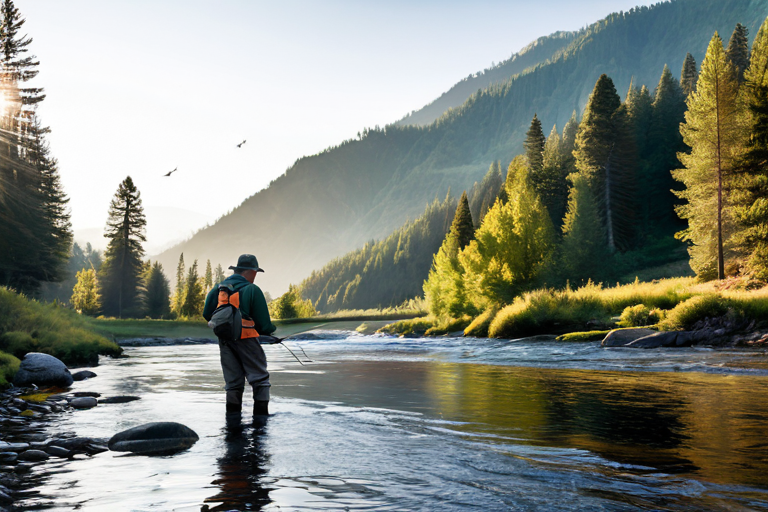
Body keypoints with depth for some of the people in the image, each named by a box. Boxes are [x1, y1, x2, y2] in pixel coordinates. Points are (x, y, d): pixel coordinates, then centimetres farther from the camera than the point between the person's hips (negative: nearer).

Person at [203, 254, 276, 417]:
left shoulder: (218, 288, 7)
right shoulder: (252, 290, -8)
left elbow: (207, 314, 10)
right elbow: (264, 323, -7)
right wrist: (270, 330, 15)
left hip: (225, 341, 6)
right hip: (246, 340, -5)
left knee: (233, 383, 12)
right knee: (260, 379, 4)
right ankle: (261, 417, -2)